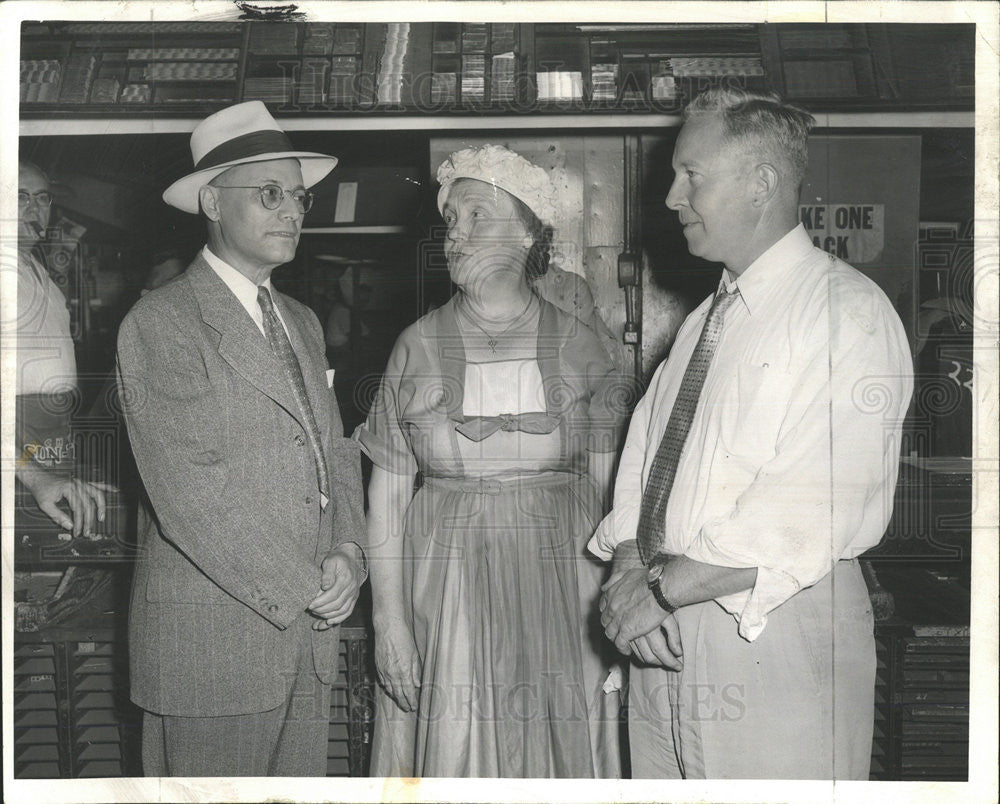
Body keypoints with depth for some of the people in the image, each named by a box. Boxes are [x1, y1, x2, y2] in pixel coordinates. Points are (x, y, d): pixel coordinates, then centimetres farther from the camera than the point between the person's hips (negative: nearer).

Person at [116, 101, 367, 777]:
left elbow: (337, 451, 13)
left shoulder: (302, 322, 16)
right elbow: (189, 497, -16)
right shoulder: (160, 323, -9)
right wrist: (301, 589, -13)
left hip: (310, 632, 7)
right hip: (211, 639, -6)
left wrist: (347, 555, -5)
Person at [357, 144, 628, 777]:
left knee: (557, 752, 8)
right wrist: (389, 622, -5)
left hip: (560, 582, 1)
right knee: (452, 753, 5)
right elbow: (387, 498, 0)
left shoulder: (579, 346, 1)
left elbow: (607, 488, 3)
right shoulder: (418, 347, 0)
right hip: (446, 587, 0)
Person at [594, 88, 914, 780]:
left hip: (778, 639, -6)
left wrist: (666, 586, -17)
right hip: (664, 640, 7)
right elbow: (644, 455, 10)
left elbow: (817, 509, -20)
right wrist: (629, 570, -7)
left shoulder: (848, 312, -10)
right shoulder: (704, 321, 15)